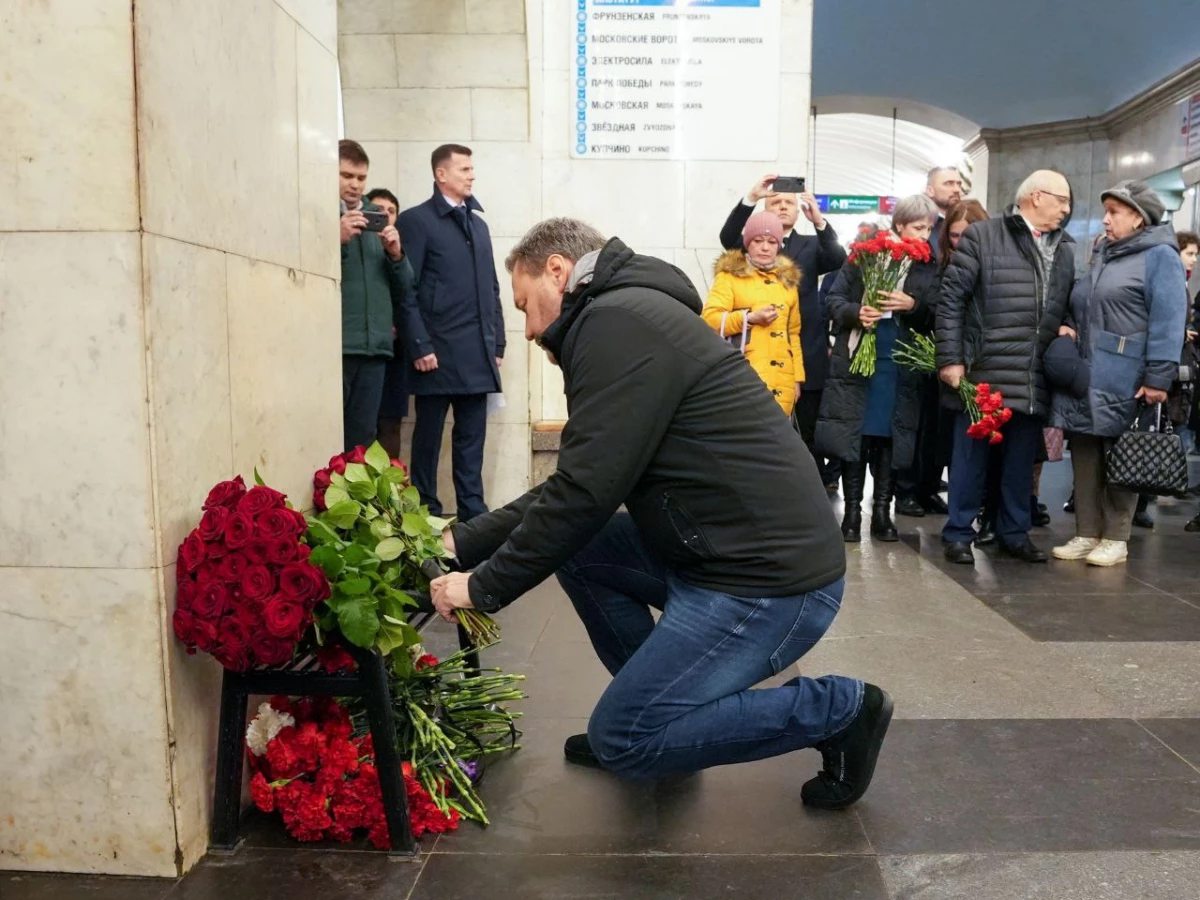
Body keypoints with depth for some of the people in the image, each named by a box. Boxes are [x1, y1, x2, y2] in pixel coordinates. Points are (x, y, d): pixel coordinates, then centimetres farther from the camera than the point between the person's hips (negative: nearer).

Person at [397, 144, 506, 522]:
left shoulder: (479, 224, 19)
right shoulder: (416, 220, -1)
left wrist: (497, 344, 12)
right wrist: (419, 345, -14)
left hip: (478, 354, 6)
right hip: (438, 351, -5)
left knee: (472, 437, 8)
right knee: (428, 436, 3)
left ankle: (473, 511, 15)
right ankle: (426, 513, 12)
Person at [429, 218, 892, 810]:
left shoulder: (617, 321, -15)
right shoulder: (628, 314, 17)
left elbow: (585, 493, -19)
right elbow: (571, 488, 18)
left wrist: (484, 587, -6)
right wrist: (464, 541, 14)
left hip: (769, 581, -10)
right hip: (731, 554, 10)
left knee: (621, 742, -1)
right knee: (573, 546, 14)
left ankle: (838, 709, 6)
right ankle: (656, 708, 21)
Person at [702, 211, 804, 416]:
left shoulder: (788, 279, 18)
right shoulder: (730, 274, 4)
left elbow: (793, 333, 19)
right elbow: (709, 319, -7)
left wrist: (798, 376, 13)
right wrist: (749, 318, -16)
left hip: (781, 380, 5)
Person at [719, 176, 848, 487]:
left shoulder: (811, 245, 10)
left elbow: (838, 259, -10)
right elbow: (727, 237, -12)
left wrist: (819, 221, -27)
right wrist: (750, 198, -26)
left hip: (807, 351, 1)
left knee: (810, 429, 6)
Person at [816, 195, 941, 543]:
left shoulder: (929, 268, 7)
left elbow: (934, 320, 2)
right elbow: (834, 300, 2)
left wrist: (913, 306, -16)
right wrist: (855, 312, -17)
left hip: (900, 365, 1)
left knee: (887, 436, 5)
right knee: (854, 434, 1)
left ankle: (882, 510, 14)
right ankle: (852, 511, 9)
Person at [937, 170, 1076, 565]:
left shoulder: (1064, 249, 15)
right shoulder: (981, 236, -2)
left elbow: (1068, 307, 20)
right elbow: (951, 299, -5)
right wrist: (950, 358, -9)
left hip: (1035, 377, 5)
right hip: (985, 370, -5)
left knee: (1022, 459, 11)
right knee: (972, 454, 4)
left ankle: (1015, 533, 24)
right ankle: (958, 533, 15)